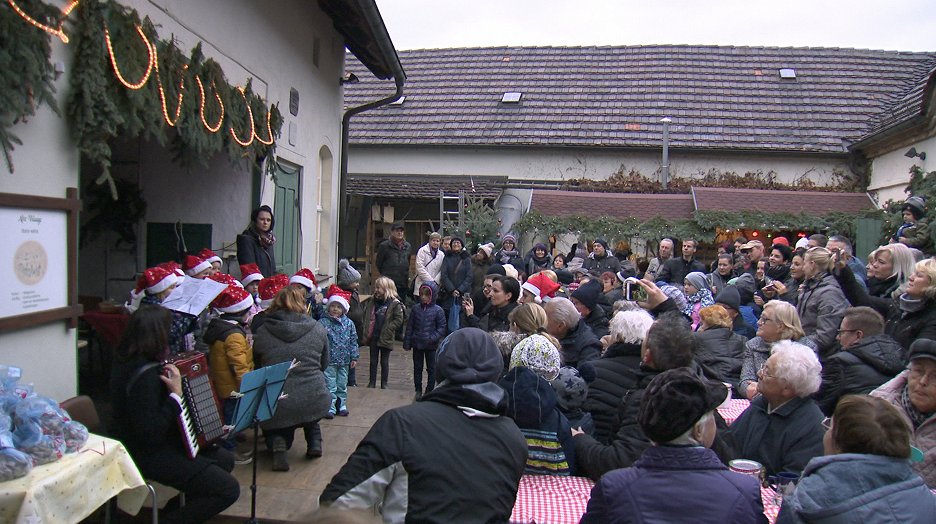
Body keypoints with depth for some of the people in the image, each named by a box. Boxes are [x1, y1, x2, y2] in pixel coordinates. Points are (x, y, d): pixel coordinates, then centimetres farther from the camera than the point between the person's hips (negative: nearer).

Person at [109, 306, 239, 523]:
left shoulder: (127, 360, 3)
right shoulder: (145, 375, -28)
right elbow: (150, 433, -32)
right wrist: (176, 395, -29)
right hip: (147, 456, -10)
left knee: (226, 459, 18)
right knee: (228, 489, -12)